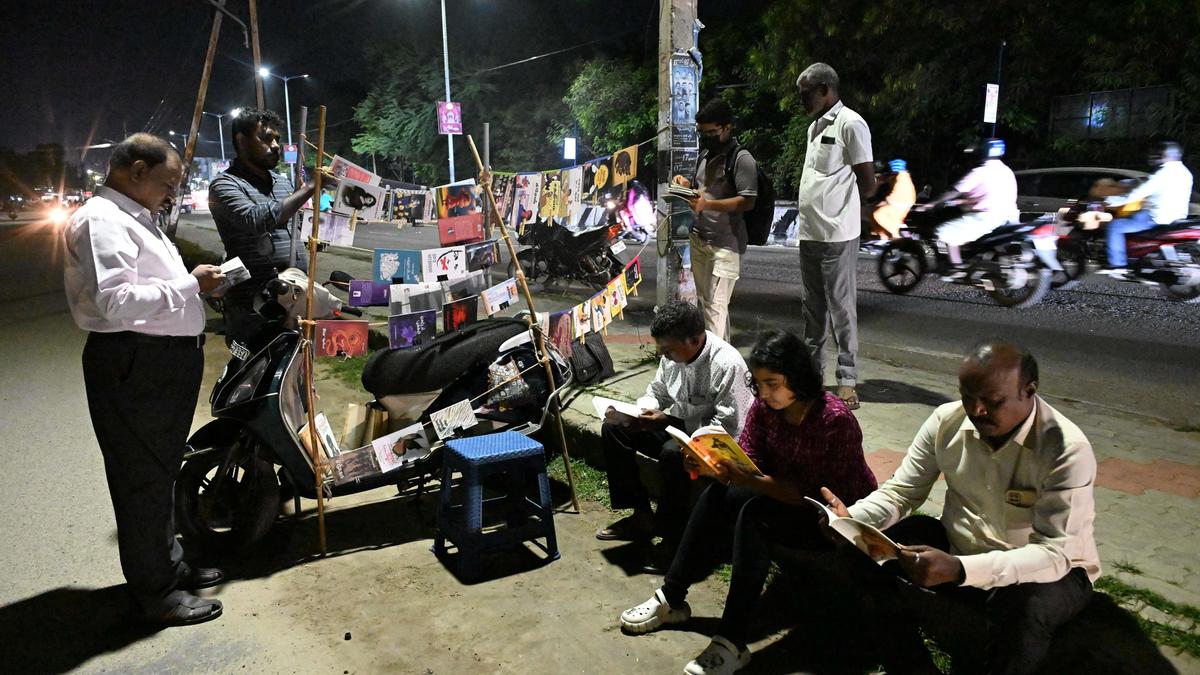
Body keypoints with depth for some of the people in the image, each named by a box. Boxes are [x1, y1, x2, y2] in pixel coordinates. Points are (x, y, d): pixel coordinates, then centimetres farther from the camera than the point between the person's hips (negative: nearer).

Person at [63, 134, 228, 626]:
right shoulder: (102, 221, -15)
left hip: (167, 362, 11)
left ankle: (169, 563, 36)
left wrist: (195, 283, 9)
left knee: (161, 470, 21)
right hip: (133, 367, -11)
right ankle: (155, 592, 13)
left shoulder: (136, 219, 18)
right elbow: (115, 301, -28)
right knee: (142, 477, 0)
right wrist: (189, 284, -20)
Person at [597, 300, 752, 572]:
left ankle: (673, 538, -17)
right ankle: (641, 516, 1)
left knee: (673, 454, -38)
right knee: (613, 429, -3)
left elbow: (728, 427, -27)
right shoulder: (674, 355, -3)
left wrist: (668, 420, -27)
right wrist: (634, 413, -11)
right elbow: (656, 393, 13)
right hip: (679, 426, 8)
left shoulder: (727, 364, -26)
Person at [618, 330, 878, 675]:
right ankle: (671, 598, -5)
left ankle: (732, 642, -25)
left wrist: (752, 481, -37)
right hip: (781, 498, 6)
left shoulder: (836, 420, -26)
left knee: (755, 513, -31)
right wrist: (717, 465, -27)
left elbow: (821, 495, -28)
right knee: (716, 496, -18)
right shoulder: (764, 407, -7)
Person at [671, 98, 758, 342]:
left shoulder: (742, 159, -10)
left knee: (716, 306, -10)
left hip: (725, 244, -8)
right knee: (705, 302, 12)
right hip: (699, 239, 8)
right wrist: (687, 185, 7)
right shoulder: (705, 155, 17)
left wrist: (707, 204, -27)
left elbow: (747, 202, -18)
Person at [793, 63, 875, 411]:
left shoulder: (850, 124, -9)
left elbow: (868, 184, -10)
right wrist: (814, 211, 9)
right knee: (813, 307, 15)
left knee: (842, 308, -3)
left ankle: (847, 381, 3)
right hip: (809, 233, 9)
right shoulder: (815, 126, 18)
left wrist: (838, 206, 3)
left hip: (837, 235, -9)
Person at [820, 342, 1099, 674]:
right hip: (959, 548, 4)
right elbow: (901, 492, -5)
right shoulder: (946, 421, -12)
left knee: (1025, 606, -38)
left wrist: (959, 570, -49)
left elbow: (1054, 555, -33)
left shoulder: (1067, 450, -26)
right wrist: (851, 518, -28)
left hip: (1051, 570, -4)